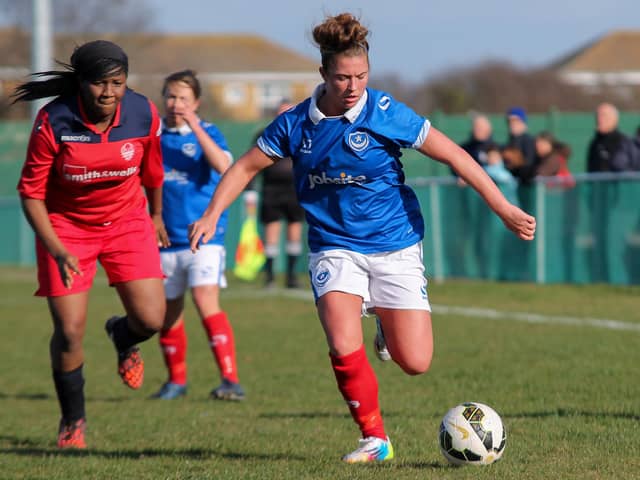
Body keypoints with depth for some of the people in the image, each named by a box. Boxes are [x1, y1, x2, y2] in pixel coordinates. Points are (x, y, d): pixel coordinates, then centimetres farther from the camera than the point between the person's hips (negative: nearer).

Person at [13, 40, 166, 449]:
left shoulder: (144, 115, -15)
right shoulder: (53, 122, -23)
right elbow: (31, 191, -14)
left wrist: (156, 216, 21)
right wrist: (56, 250, -24)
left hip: (127, 220, 2)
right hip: (65, 225, -2)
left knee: (151, 320, -12)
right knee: (69, 332, -8)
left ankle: (122, 337, 28)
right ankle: (73, 420, 16)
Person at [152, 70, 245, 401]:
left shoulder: (207, 132, -2)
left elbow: (223, 165, -22)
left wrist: (194, 127, -25)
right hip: (165, 238, 4)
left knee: (206, 301, -20)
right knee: (169, 311, 11)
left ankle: (230, 379, -22)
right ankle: (176, 380, 30)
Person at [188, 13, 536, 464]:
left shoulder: (386, 113, -12)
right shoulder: (296, 123, -4)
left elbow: (454, 155, -9)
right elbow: (247, 166, 9)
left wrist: (505, 209, -13)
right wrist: (212, 215, -4)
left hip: (395, 247, -1)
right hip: (335, 248, 1)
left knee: (415, 362, -5)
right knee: (344, 347, -23)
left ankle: (388, 324, 31)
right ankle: (375, 439, -3)